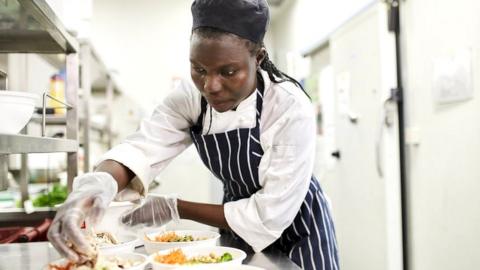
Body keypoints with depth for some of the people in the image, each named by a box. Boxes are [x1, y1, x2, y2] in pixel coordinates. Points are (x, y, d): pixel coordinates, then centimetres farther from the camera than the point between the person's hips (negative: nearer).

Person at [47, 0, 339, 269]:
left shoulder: (291, 109, -30)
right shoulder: (192, 95, -16)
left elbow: (270, 215, -28)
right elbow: (144, 147, -28)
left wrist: (176, 209, -25)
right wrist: (98, 183, -49)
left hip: (295, 230, -4)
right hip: (241, 229, 5)